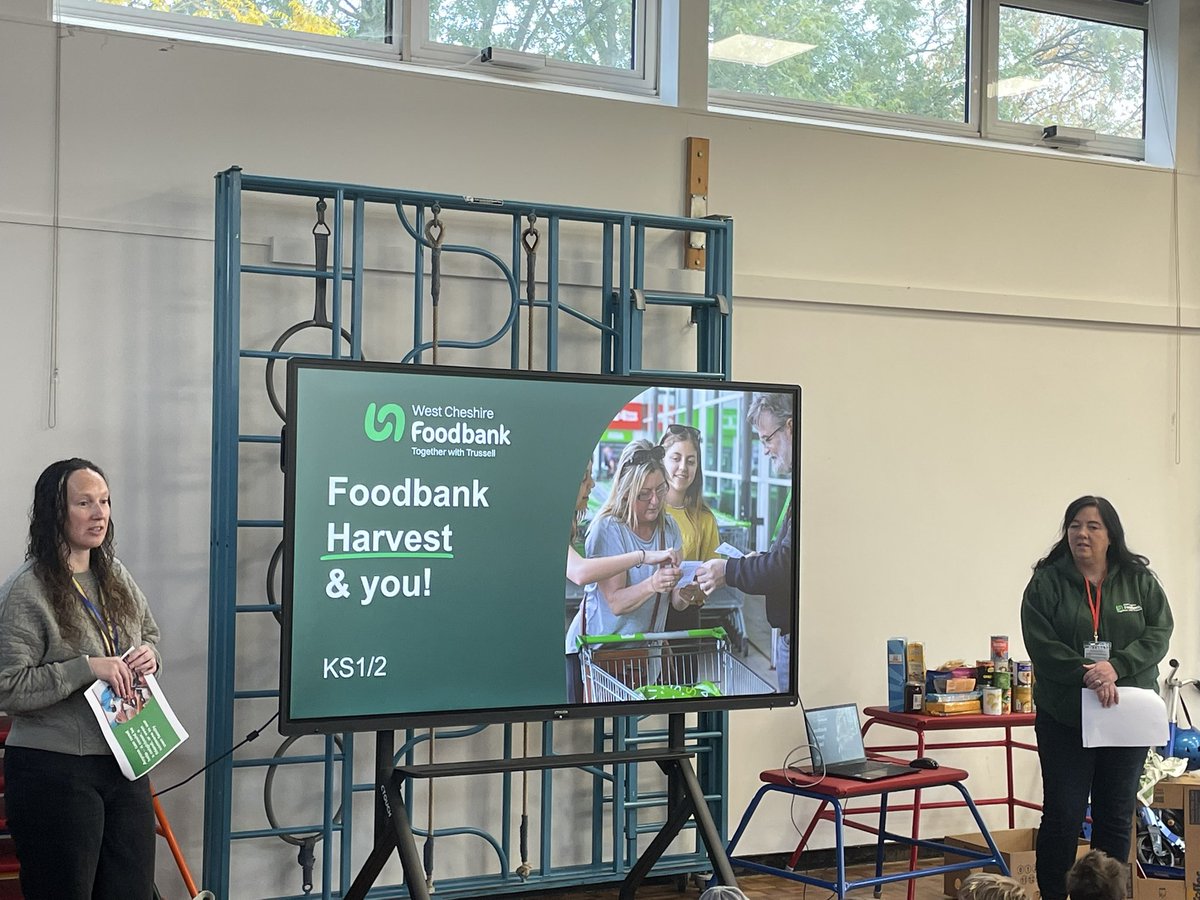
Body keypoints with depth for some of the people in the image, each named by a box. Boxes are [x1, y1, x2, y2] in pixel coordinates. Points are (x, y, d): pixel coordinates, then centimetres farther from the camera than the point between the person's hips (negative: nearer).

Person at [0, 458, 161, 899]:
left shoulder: (115, 575, 9)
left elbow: (150, 634, 24)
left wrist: (148, 654, 1)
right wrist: (87, 668, -22)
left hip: (125, 768, 7)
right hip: (54, 772, -7)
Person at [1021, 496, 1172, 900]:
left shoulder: (1140, 581, 6)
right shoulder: (1046, 583, -2)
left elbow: (1159, 633, -4)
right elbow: (1040, 643, -10)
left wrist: (1116, 666, -19)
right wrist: (1087, 676, -22)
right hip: (1064, 719, -2)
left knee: (1117, 818, 9)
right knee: (1062, 817, 0)